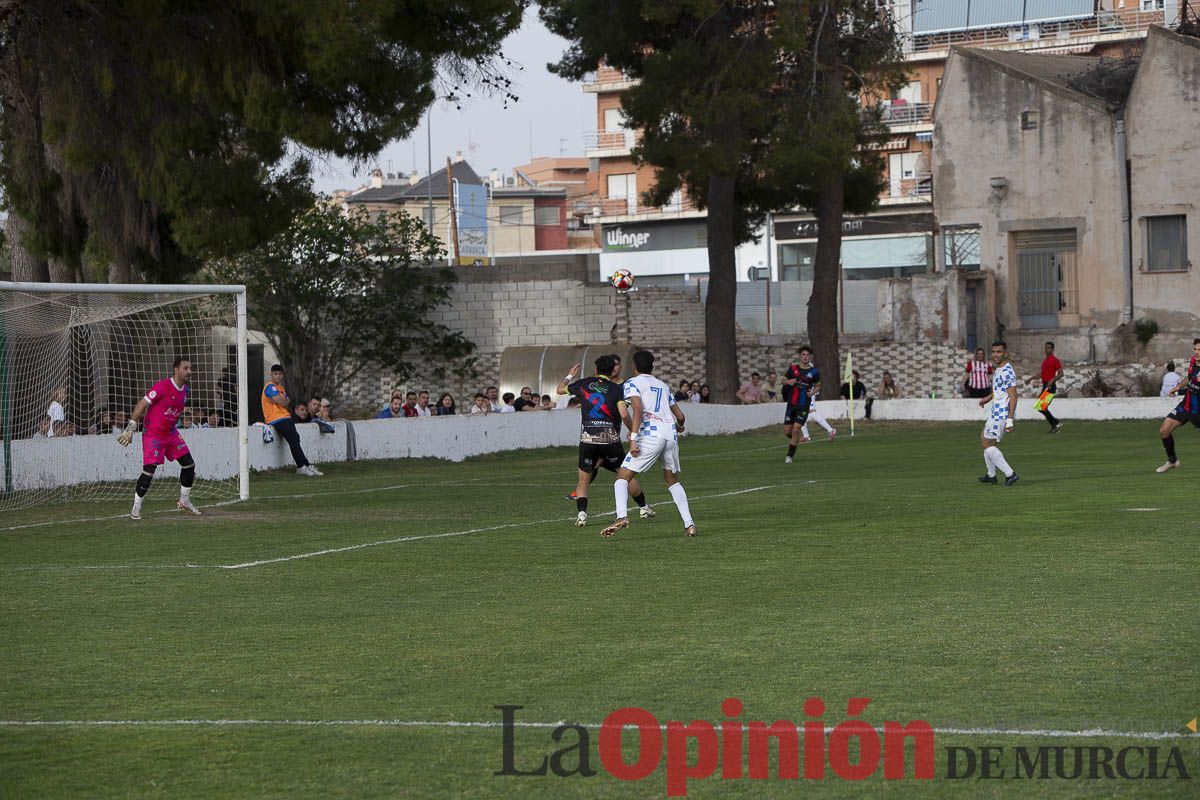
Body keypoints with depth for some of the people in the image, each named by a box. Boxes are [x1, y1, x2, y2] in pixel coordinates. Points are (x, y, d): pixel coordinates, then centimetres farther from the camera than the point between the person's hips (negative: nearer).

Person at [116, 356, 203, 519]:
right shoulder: (162, 386, -19)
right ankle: (136, 508, 0)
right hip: (153, 434, -8)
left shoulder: (185, 390, 5)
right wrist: (131, 428, -19)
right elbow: (142, 405, -17)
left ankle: (184, 501, 22)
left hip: (171, 434, 8)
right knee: (149, 470, -14)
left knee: (189, 465, 5)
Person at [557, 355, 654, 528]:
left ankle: (581, 514, -8)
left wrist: (570, 375, 40)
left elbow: (559, 390, 23)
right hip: (611, 439, -1)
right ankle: (643, 508, 25)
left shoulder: (583, 384, 8)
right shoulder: (617, 388, 2)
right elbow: (624, 414, -11)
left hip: (587, 438, 1)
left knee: (583, 480, 10)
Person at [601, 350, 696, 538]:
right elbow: (680, 416, 28)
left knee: (623, 476, -3)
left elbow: (637, 409, -10)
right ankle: (689, 524, 13)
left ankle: (622, 516, -26)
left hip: (650, 436, -5)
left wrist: (633, 438, -15)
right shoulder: (663, 386, 25)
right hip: (671, 434, 5)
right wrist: (679, 426, 51)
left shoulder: (632, 383, 8)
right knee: (672, 480, 22)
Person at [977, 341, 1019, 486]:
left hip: (1002, 413, -11)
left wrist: (1010, 420, -27)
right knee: (983, 439, 22)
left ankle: (1010, 474, -9)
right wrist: (988, 398, 16)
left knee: (988, 444, -8)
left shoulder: (1007, 372, -20)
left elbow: (1013, 396, -24)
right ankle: (991, 475, 32)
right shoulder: (999, 369, 11)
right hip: (996, 412, 11)